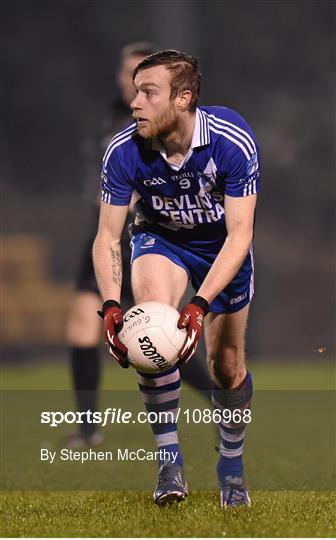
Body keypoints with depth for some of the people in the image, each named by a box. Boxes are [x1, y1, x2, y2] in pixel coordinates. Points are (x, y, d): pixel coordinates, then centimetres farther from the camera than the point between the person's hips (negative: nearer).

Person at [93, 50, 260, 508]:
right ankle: (169, 459, -20)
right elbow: (107, 235, -20)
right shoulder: (124, 152, -27)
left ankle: (231, 464, 33)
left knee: (227, 367, 2)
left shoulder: (233, 141, -32)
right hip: (160, 238, 0)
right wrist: (110, 304, -37)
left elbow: (239, 233, -31)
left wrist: (201, 303, -42)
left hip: (221, 245, 0)